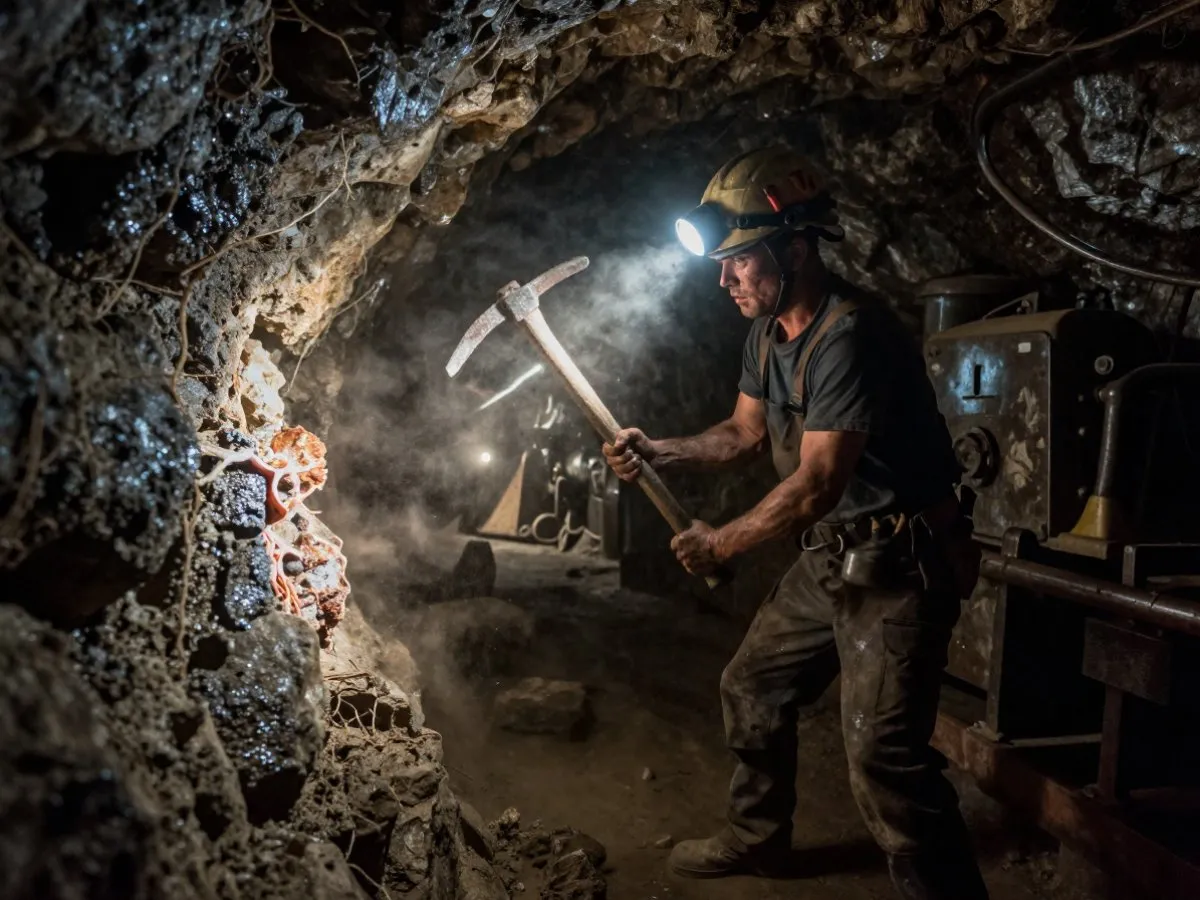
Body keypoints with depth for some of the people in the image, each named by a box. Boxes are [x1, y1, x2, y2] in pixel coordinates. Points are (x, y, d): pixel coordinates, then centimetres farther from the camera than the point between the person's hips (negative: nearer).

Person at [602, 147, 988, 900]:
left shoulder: (850, 337, -25)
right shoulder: (768, 333, 5)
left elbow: (817, 484, -25)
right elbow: (746, 434, 16)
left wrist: (722, 543, -14)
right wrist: (656, 453, 2)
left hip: (900, 561, -9)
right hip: (832, 555, 10)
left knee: (882, 749, -16)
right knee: (754, 686, 18)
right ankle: (758, 839, 39)